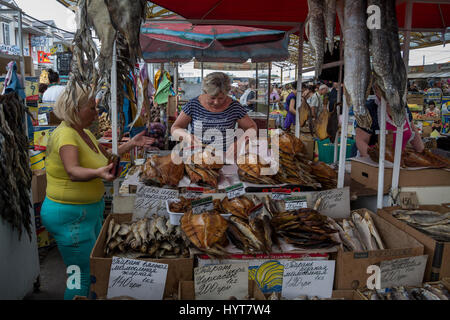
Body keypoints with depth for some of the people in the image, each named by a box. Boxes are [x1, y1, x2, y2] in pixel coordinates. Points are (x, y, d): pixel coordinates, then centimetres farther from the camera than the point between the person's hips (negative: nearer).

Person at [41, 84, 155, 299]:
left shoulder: (84, 133, 9)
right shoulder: (65, 135, -22)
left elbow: (106, 157, 22)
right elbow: (73, 171, -39)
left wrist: (131, 144, 14)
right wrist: (98, 173, -58)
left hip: (91, 209, 10)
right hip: (70, 215, -10)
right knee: (83, 277, 1)